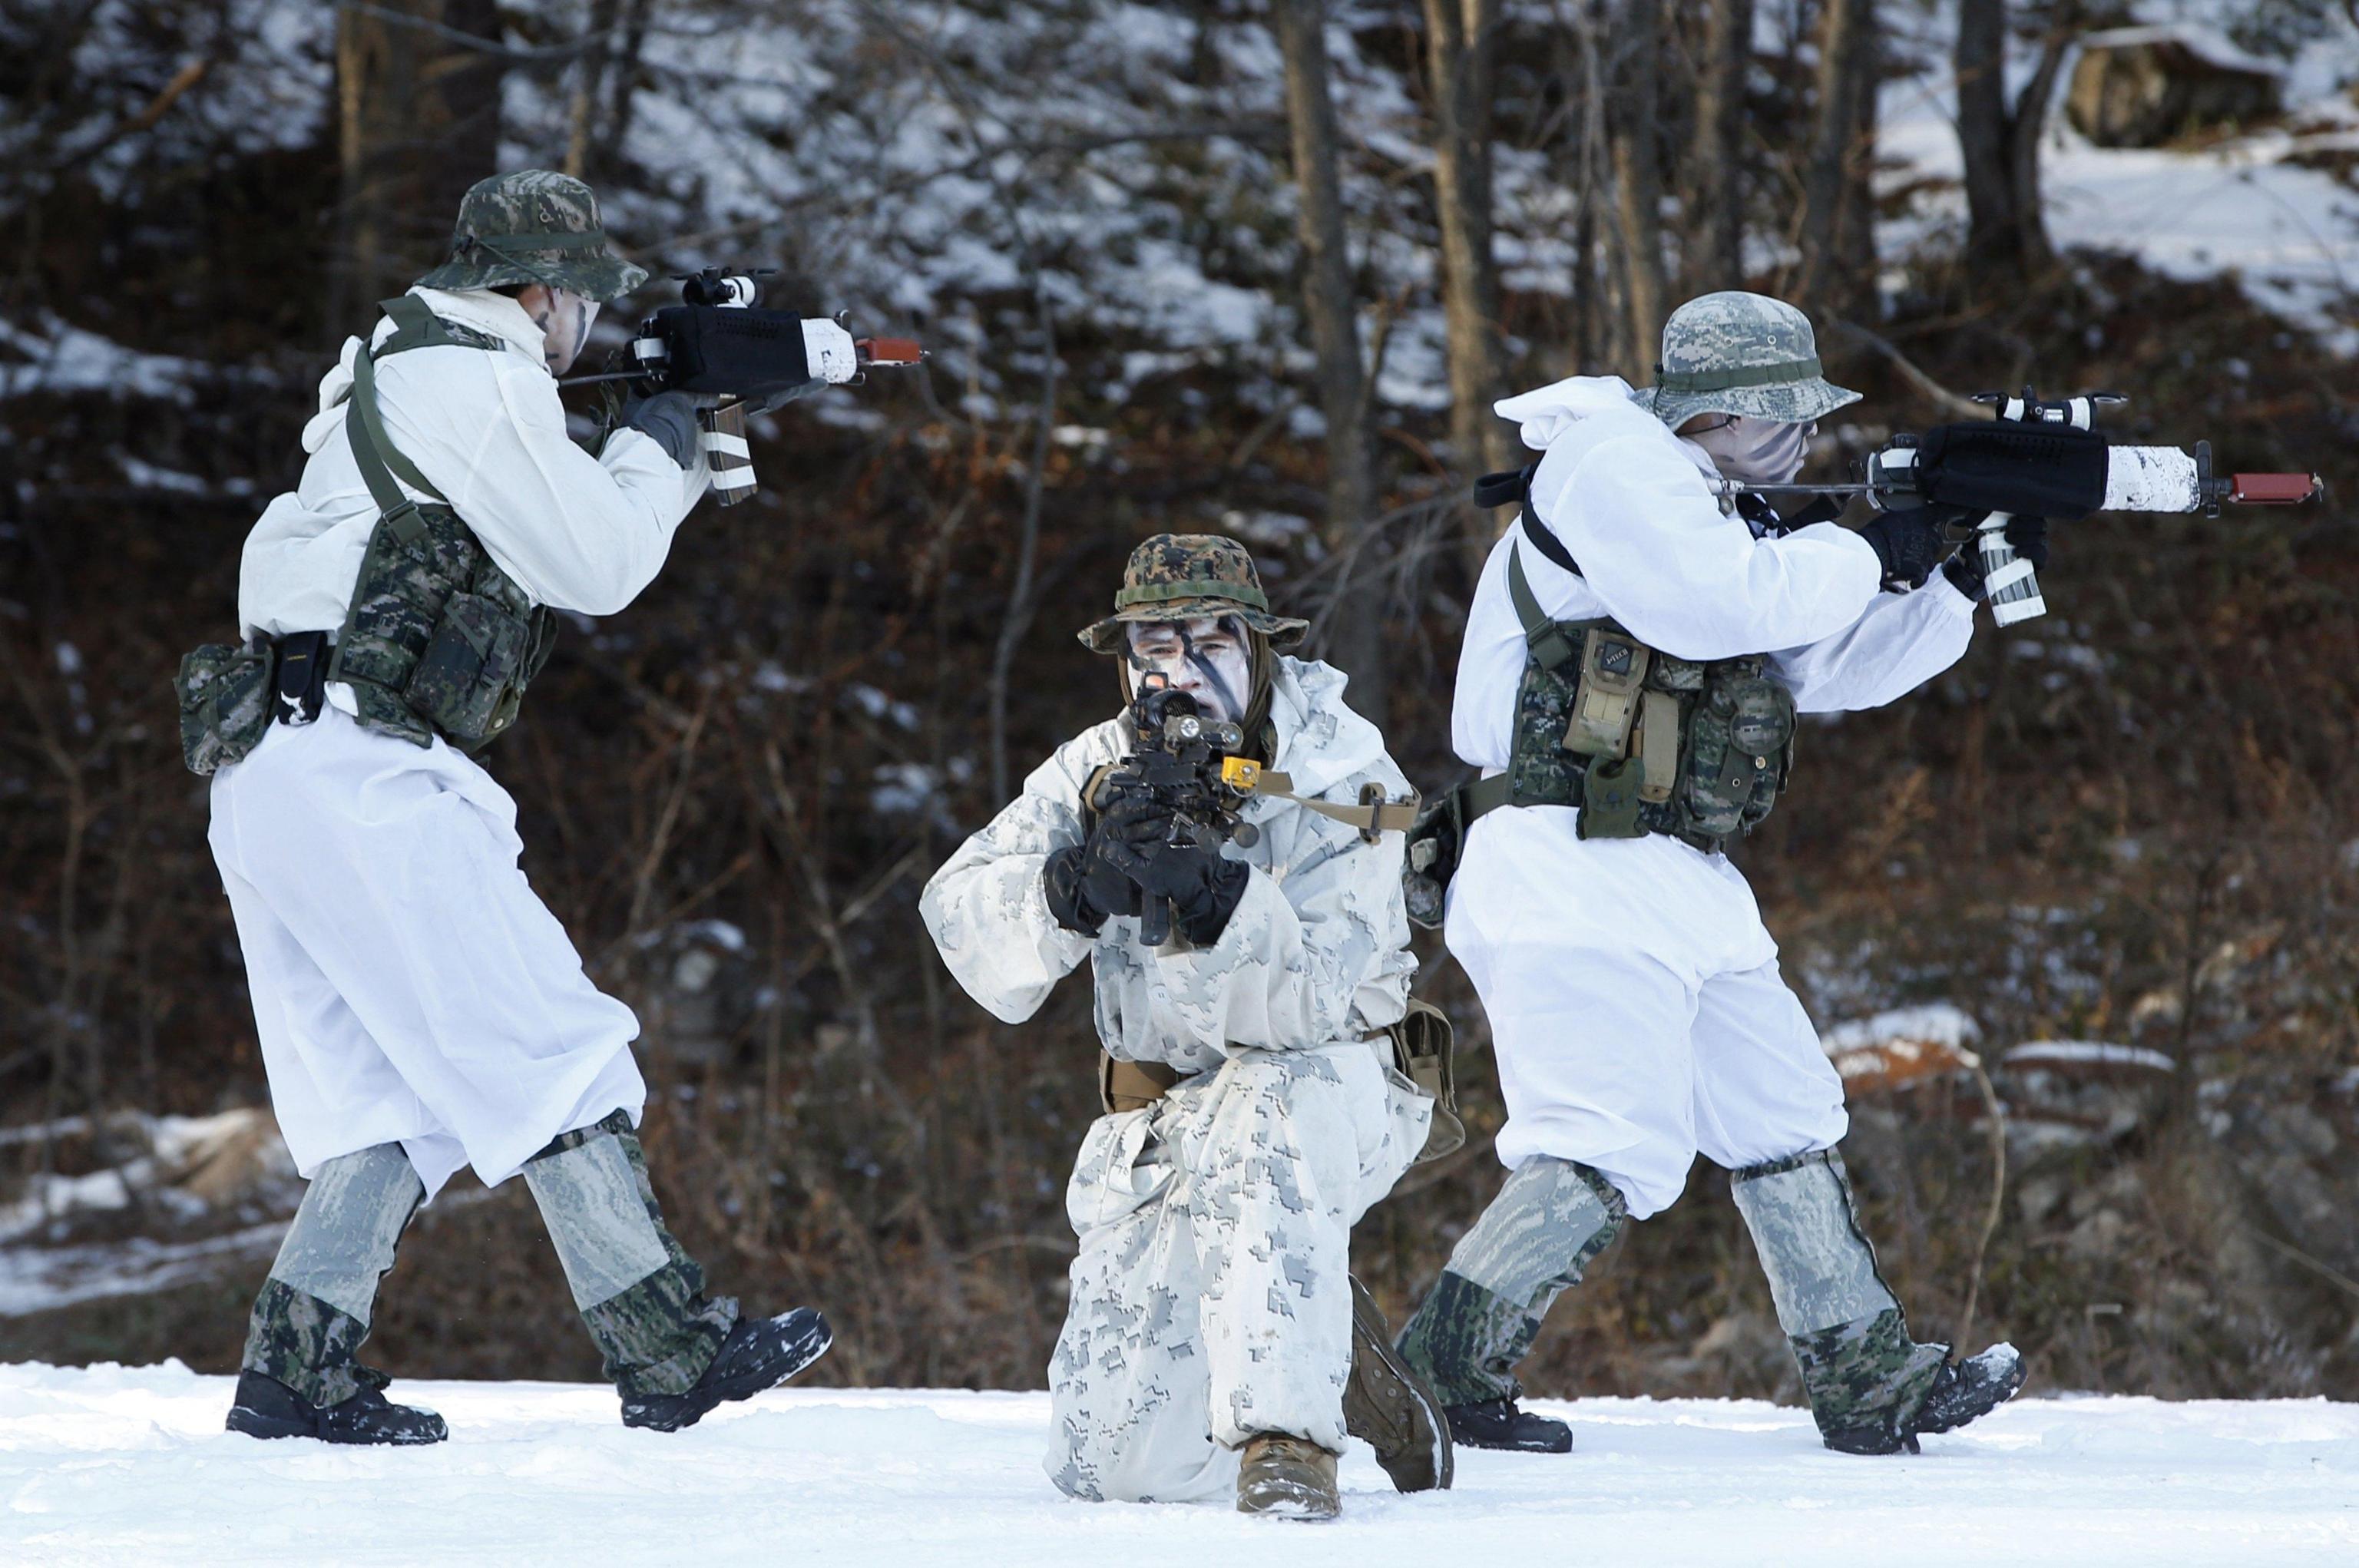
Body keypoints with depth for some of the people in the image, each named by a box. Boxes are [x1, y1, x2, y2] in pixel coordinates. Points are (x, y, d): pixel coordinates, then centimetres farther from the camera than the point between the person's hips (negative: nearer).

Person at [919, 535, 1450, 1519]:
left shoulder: (1344, 781, -15)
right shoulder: (1098, 772, -5)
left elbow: (1306, 1005, -25)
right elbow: (964, 918, -18)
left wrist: (1216, 895, -41)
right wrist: (1081, 883, -36)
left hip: (1329, 1088, -4)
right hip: (1161, 1115, 4)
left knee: (1253, 1115, -42)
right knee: (1115, 1464, -5)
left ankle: (1287, 1434, -39)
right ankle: (1337, 1356, 22)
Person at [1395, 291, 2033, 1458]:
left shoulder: (1722, 514, 21)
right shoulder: (1613, 465, -9)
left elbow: (1832, 670, 21)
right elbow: (1717, 603, -24)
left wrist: (1961, 582, 10)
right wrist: (1870, 556, -12)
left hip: (1677, 879, 11)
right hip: (1575, 870, -11)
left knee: (1784, 1116, 12)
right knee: (1617, 1146, -17)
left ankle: (1868, 1383, 18)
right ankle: (1441, 1372, -11)